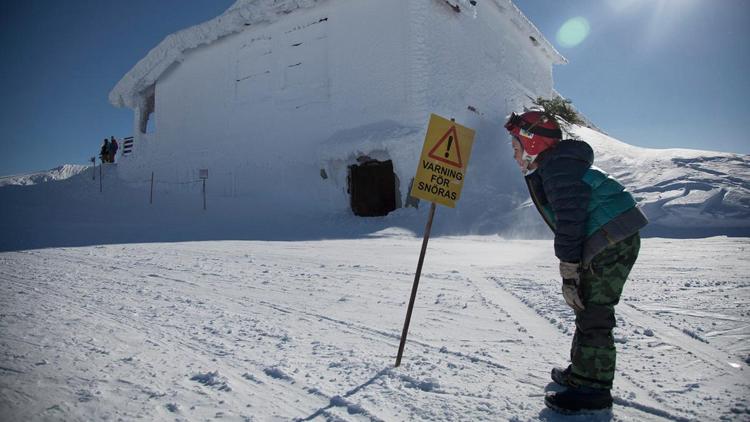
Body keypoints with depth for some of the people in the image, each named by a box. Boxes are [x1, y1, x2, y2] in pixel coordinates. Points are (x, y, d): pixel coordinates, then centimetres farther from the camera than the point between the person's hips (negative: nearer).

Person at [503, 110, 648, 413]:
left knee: (592, 315, -7)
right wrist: (571, 268, 21)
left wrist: (568, 272, -23)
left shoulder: (557, 167, -15)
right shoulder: (548, 169, 18)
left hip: (611, 242, -11)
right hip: (609, 242, 11)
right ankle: (582, 372, 29)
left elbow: (570, 220, -23)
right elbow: (565, 220, 21)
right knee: (587, 310, 17)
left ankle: (593, 389, 3)